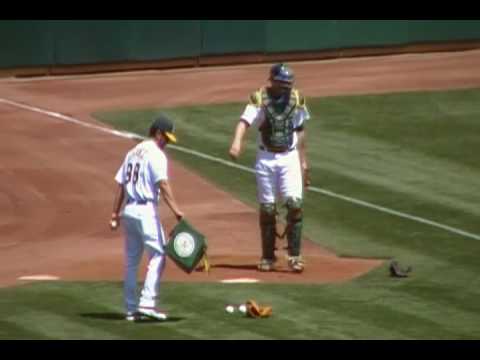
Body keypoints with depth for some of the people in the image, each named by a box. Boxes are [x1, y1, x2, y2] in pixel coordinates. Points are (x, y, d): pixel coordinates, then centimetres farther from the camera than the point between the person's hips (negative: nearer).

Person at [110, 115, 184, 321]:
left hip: (128, 210, 8)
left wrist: (115, 214, 16)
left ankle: (131, 309, 13)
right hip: (146, 210, -8)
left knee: (131, 261, 11)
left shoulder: (132, 153, 17)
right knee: (158, 255, -6)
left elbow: (121, 185, 16)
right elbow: (163, 185, -19)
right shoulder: (156, 154, -8)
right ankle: (147, 302, -17)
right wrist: (176, 211, -24)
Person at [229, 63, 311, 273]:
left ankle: (294, 256, -6)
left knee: (294, 204, -12)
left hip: (290, 157, 1)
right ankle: (268, 257, 13)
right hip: (265, 159, -1)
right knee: (267, 208, 3)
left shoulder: (296, 99, 2)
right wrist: (237, 142, -43)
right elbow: (245, 122, -24)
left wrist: (303, 161, 12)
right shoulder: (259, 99, -9)